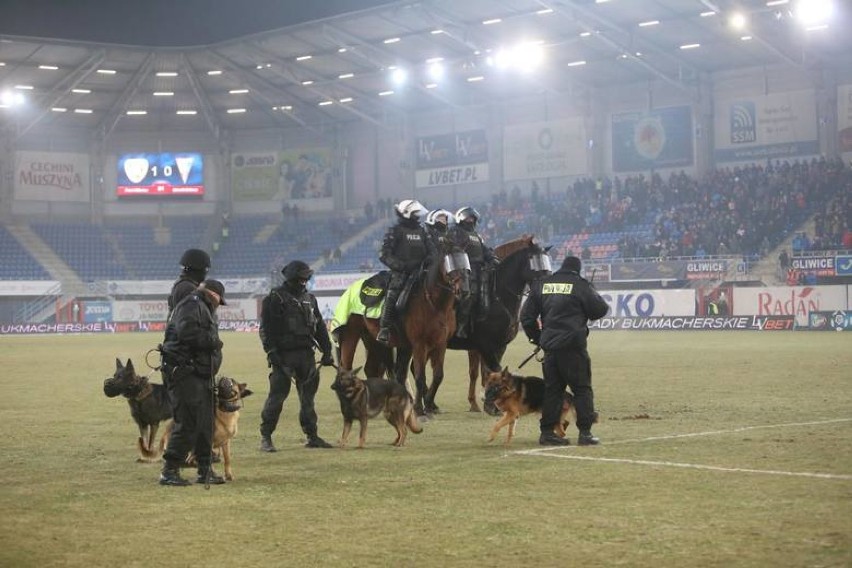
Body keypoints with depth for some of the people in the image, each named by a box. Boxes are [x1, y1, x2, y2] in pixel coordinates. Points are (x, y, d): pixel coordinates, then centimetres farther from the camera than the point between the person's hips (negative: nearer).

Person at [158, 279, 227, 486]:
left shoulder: (204, 309, 25)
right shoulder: (192, 305, -8)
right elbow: (187, 332, -23)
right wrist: (213, 341, -14)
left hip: (201, 374, 11)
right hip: (186, 373, -11)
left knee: (205, 423, 13)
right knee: (188, 422, -12)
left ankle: (205, 470, 19)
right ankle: (169, 471, -9)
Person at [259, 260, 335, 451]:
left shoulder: (309, 299, 16)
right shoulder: (275, 299, -5)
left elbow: (320, 326, 19)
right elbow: (266, 328, -9)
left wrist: (326, 351, 13)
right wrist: (271, 352, -16)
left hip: (306, 354, 6)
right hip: (284, 355, -6)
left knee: (308, 395, 10)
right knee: (277, 395, -7)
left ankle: (312, 436, 17)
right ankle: (265, 437, -1)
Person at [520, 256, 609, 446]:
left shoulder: (541, 285, 11)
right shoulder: (580, 285, -3)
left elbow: (526, 317, 11)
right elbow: (600, 310, 2)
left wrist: (537, 338, 20)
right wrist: (594, 295, 21)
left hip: (549, 346, 5)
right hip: (573, 345, -5)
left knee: (552, 389, 12)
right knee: (582, 389, 2)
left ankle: (547, 432, 10)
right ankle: (585, 432, -3)